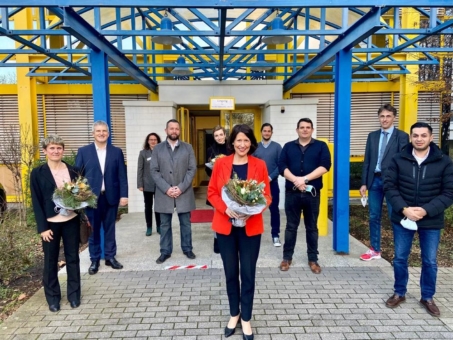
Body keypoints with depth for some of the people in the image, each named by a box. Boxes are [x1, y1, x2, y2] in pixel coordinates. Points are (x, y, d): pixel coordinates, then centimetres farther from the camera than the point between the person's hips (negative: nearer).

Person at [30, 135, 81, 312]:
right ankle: (53, 297, 27)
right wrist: (42, 227, -11)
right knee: (50, 261, 10)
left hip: (71, 221, 2)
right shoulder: (37, 173, -4)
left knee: (73, 258, 11)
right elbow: (36, 202, -6)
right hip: (50, 223, -2)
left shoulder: (72, 170, 3)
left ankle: (74, 294, 26)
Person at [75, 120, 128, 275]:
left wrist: (124, 195, -5)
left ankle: (110, 257, 25)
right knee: (93, 230, 9)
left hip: (111, 197, 1)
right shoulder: (83, 151, 2)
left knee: (110, 229, 12)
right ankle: (94, 260, 22)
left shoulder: (116, 152, 4)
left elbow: (122, 175, 2)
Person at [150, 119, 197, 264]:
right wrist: (166, 188, -13)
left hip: (184, 192, 0)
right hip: (164, 193, 0)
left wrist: (181, 187, -13)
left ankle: (187, 249, 25)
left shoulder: (188, 148, 4)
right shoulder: (157, 148, 4)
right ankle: (165, 251, 23)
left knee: (185, 223, 10)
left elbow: (192, 169, -2)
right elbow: (154, 171, -2)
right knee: (165, 225, 10)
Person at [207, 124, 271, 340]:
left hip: (250, 227, -1)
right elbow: (212, 192, 1)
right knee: (230, 273, 13)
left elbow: (267, 195, 1)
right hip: (225, 226, 1)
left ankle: (246, 319, 27)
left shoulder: (259, 165, -2)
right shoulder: (221, 164, -1)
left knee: (248, 273, 7)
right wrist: (225, 208, -16)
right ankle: (234, 314, 34)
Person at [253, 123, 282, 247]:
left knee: (274, 209, 4)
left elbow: (281, 165, -3)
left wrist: (271, 177, -12)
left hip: (272, 182, -1)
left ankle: (275, 236, 14)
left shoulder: (277, 147, 1)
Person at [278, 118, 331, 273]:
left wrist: (305, 179, -18)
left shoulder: (321, 146, 5)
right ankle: (287, 257, 21)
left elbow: (325, 165, -9)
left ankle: (313, 259, 22)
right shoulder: (288, 146, 9)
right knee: (291, 226, 9)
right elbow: (282, 166, -2)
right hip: (292, 192, 1)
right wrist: (295, 180, -18)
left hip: (312, 193, -1)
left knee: (312, 227, 10)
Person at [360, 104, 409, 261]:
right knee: (374, 217, 10)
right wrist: (364, 183, 5)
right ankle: (375, 250, 23)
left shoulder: (402, 136, -2)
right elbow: (367, 161, 9)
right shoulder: (372, 136, 10)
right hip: (374, 180, 4)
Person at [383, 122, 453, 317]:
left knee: (430, 262, 12)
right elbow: (389, 187, -5)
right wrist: (404, 209, -18)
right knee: (400, 258, 11)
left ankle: (427, 297, 33)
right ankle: (399, 293, 31)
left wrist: (426, 210, -19)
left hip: (431, 221, 0)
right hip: (402, 218, 1)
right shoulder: (398, 160, -3)